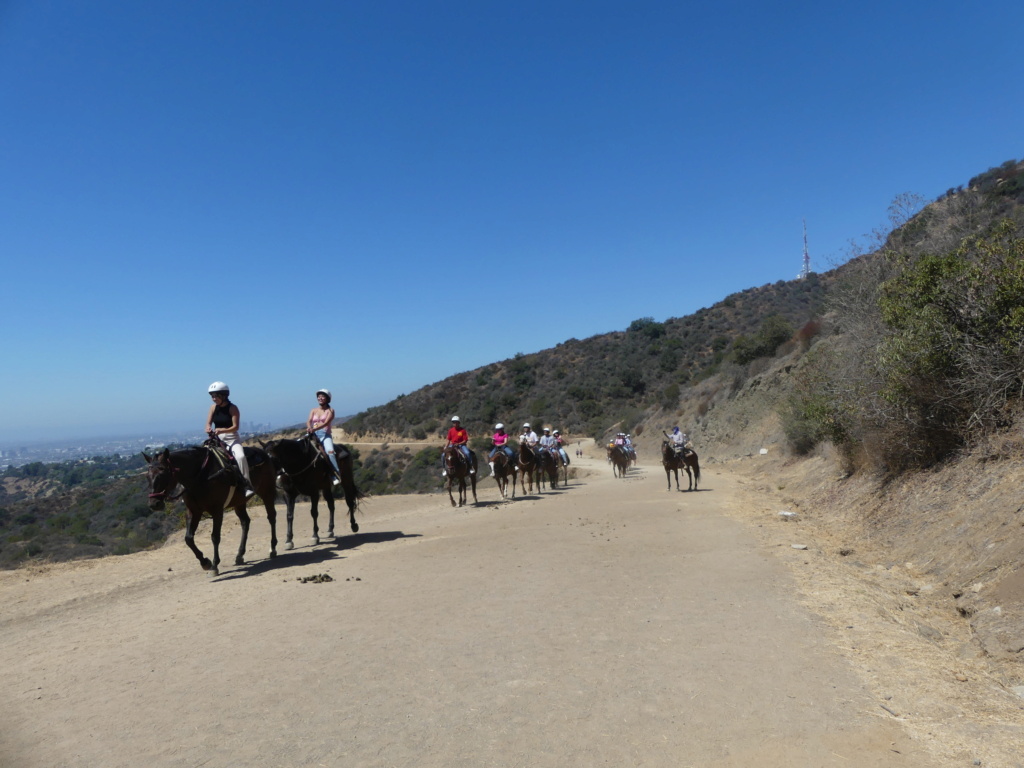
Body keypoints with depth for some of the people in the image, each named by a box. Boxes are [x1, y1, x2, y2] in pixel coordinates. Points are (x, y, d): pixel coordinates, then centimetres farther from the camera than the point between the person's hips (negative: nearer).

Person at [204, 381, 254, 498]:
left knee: (240, 456, -30)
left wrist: (222, 430, -31)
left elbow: (235, 427, -14)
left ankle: (247, 485, -27)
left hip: (231, 438, -5)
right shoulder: (213, 408, 6)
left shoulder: (232, 408, -7)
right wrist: (208, 429, -20)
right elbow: (208, 424, 4)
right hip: (217, 439, 6)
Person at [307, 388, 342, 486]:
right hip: (313, 434, 4)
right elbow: (309, 421, -1)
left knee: (330, 451, -31)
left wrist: (314, 429, -27)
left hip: (325, 434, -4)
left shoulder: (330, 411, 5)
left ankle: (337, 476, -34)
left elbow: (326, 423, -11)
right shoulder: (313, 411, 17)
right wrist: (309, 428, -26)